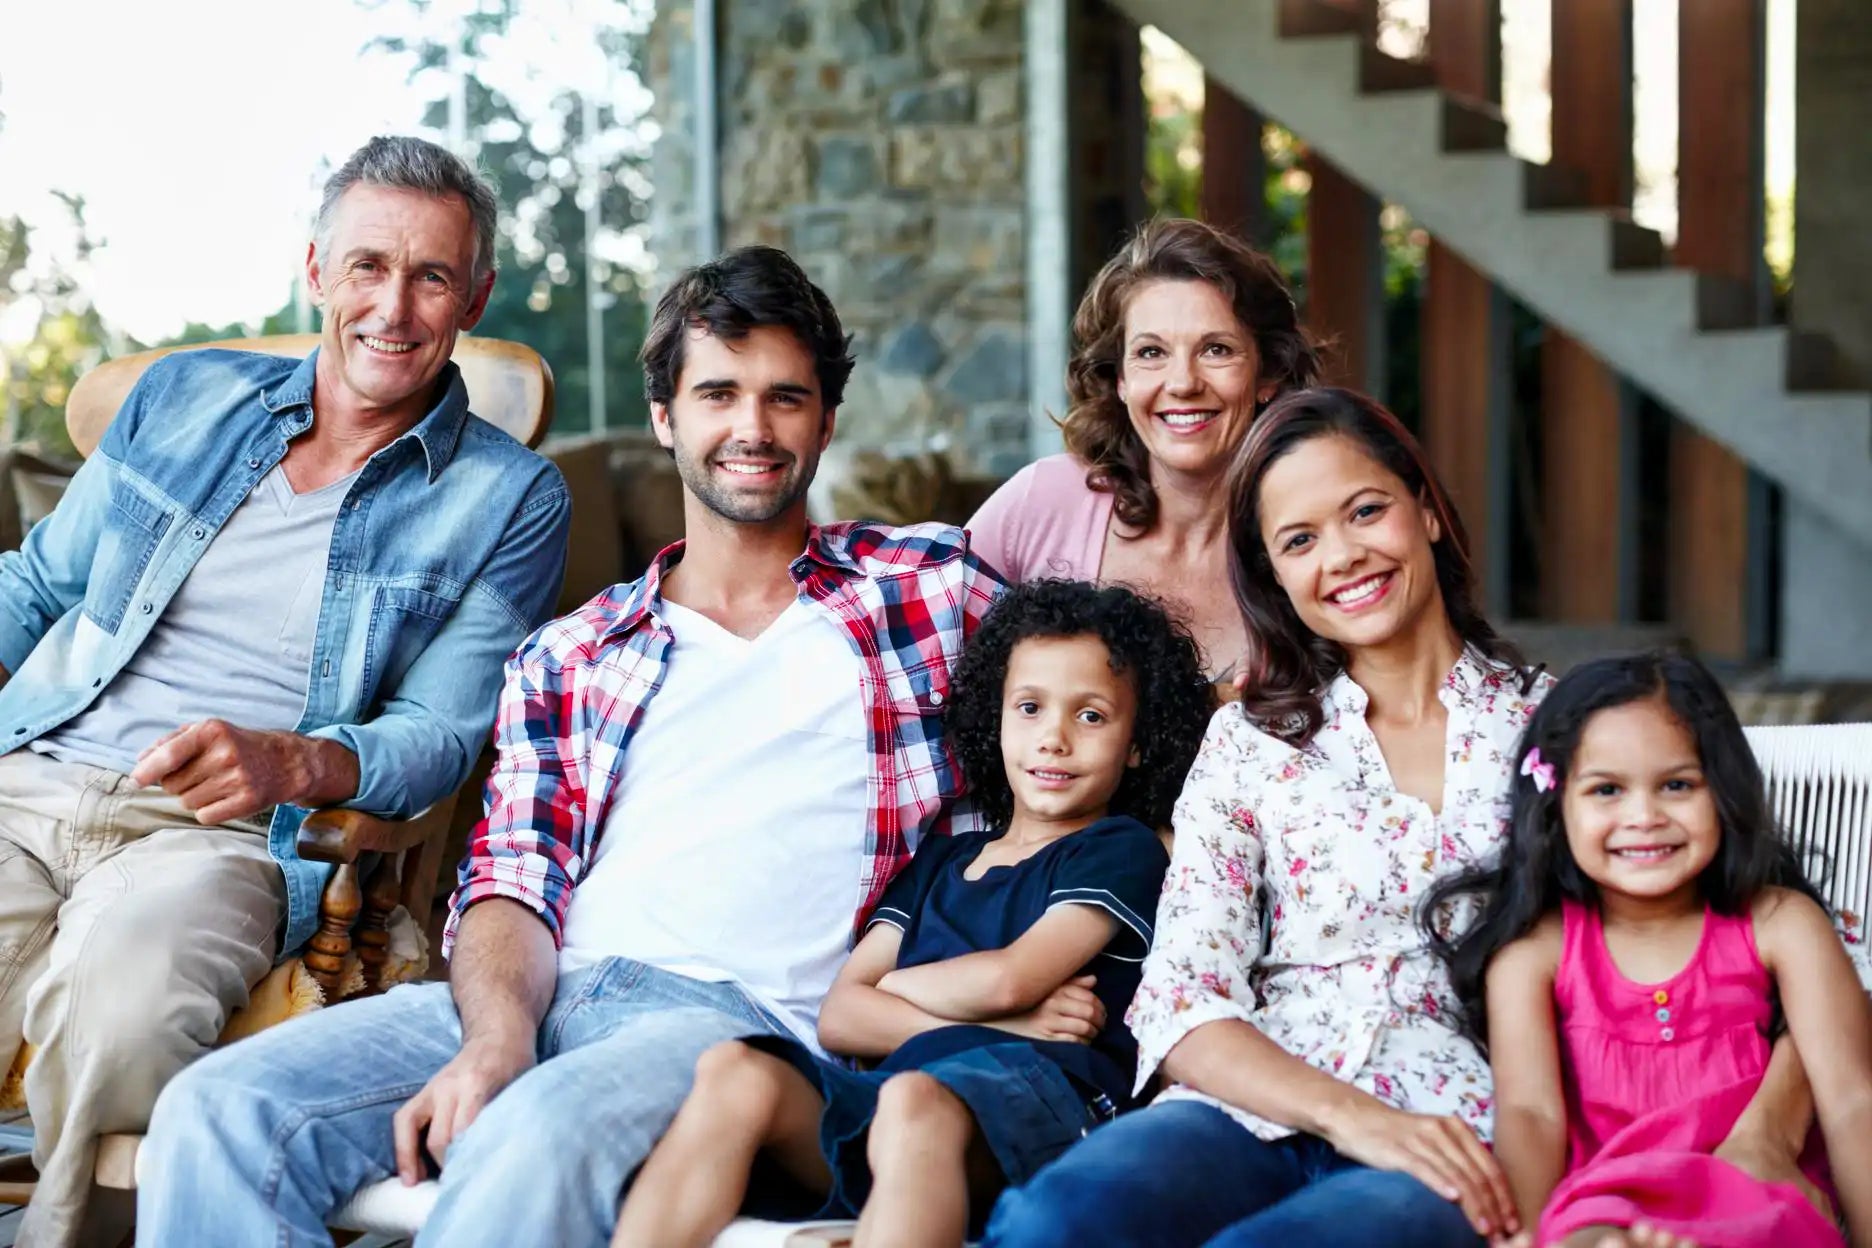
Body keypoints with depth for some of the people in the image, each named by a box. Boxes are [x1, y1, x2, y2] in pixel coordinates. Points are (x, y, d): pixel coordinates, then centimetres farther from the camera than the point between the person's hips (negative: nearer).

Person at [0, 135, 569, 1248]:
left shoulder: (508, 501, 8)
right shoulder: (185, 396, 18)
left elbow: (438, 733, 1)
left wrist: (288, 762, -19)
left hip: (224, 832, -2)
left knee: (122, 1006, -36)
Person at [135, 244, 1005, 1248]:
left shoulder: (927, 587, 16)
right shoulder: (567, 658, 22)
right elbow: (514, 879, 11)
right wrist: (496, 1039, -12)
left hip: (746, 1009, -4)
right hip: (541, 998, 4)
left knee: (538, 1138, -38)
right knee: (219, 1111, -22)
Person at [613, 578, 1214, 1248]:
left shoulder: (1120, 850, 14)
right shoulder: (939, 863, 30)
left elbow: (1005, 978, -3)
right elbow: (839, 1016, 15)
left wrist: (901, 984, 16)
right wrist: (1003, 1022, 1)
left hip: (1035, 1099, -5)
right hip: (881, 1096, 6)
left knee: (913, 1101, -39)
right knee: (734, 1070, -22)